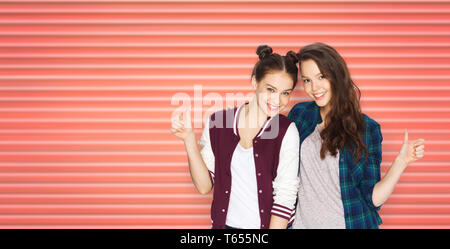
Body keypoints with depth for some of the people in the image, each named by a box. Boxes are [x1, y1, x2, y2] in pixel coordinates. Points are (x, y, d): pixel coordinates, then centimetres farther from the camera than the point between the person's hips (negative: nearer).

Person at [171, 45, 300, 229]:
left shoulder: (286, 131, -12)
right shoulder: (217, 123, -6)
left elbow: (285, 196, -14)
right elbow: (204, 186, -6)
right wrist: (189, 139, -16)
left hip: (270, 224, -2)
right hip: (227, 223, 2)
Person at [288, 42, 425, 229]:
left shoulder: (366, 129, -6)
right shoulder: (299, 114, -1)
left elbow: (372, 198, -8)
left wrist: (401, 161, -18)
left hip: (349, 223, -2)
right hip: (302, 222, 2)